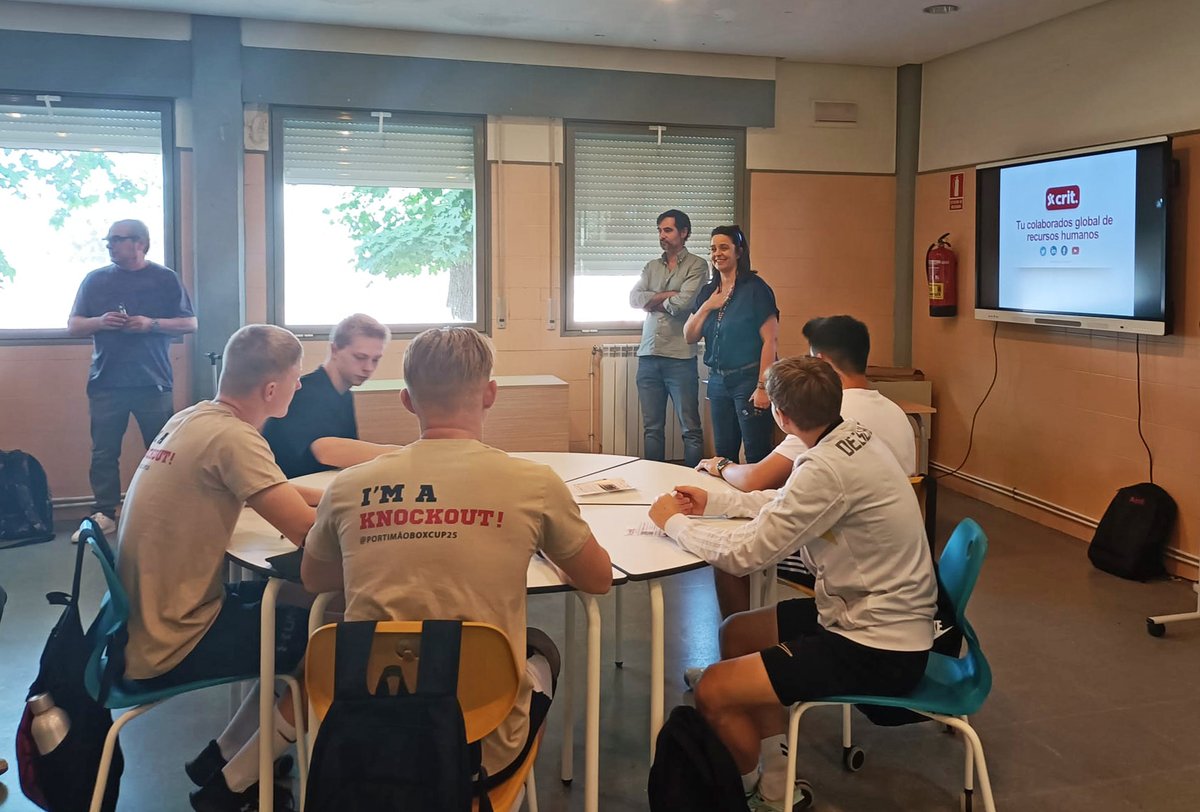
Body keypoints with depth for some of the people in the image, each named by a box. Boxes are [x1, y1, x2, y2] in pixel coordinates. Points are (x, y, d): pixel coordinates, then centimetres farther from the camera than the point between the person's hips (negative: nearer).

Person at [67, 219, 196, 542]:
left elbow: (190, 323, 1)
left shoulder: (165, 279, 4)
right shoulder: (95, 279, 10)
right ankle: (104, 515, 11)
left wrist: (152, 324, -14)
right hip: (106, 383, 2)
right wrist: (99, 322, -11)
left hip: (153, 382, -2)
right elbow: (73, 326, 10)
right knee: (103, 452, 3)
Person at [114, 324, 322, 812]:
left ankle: (223, 757, 22)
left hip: (146, 622, 9)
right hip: (169, 647, -9)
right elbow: (310, 534, -25)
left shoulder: (192, 419, 5)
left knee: (299, 614, 16)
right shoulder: (232, 438, -23)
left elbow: (269, 493, 18)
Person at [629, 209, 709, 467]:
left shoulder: (697, 266, 1)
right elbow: (634, 298, 2)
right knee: (652, 428, 9)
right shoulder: (651, 267, 17)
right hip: (648, 356, 5)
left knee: (690, 428, -1)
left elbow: (682, 303, -14)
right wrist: (668, 295, -8)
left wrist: (652, 301, 2)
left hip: (680, 357, -5)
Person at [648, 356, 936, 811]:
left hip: (879, 652, -10)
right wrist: (713, 502, 15)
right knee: (736, 633, 20)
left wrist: (674, 522, -7)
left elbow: (743, 555, -23)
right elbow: (787, 504, 19)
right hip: (877, 615, 10)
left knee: (713, 692, -11)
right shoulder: (851, 439, 0)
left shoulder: (828, 467, -28)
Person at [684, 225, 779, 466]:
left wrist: (762, 387, -18)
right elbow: (689, 337, 11)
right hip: (718, 380, 7)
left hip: (748, 379, -7)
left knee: (757, 455, -4)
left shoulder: (755, 288, -8)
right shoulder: (707, 292, 12)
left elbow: (771, 340, -13)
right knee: (723, 454, 12)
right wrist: (706, 307, -4)